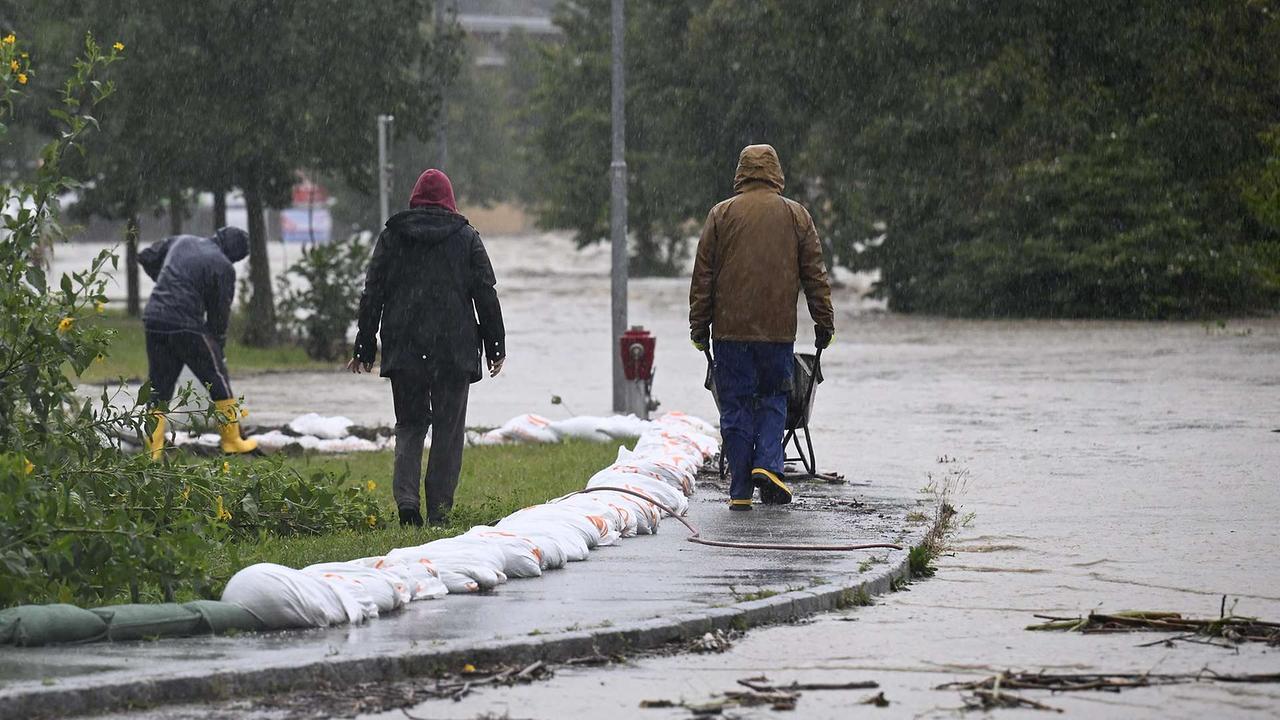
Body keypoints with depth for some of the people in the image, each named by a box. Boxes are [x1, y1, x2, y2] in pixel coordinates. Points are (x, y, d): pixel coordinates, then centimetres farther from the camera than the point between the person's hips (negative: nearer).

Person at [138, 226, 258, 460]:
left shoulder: (181, 241, 14)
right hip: (187, 326, -6)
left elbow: (146, 258, 23)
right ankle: (232, 440, 17)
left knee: (158, 389, 11)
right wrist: (219, 345, 10)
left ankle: (154, 451, 6)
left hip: (153, 320, 6)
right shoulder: (223, 267, -5)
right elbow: (220, 312, -2)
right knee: (218, 381, 11)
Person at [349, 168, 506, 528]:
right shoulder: (466, 238, 4)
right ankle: (439, 509, 0)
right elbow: (486, 296, 3)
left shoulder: (391, 236, 6)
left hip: (403, 350, 1)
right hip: (454, 350, -1)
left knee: (409, 424, 11)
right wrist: (495, 347, 9)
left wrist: (364, 348, 9)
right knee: (448, 430, 5)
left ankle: (406, 496, -10)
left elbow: (372, 295, 5)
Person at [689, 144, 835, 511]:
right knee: (774, 398, 14)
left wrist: (698, 326, 8)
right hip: (778, 330, 0)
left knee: (736, 408, 4)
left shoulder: (721, 214, 3)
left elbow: (703, 275, 3)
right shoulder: (796, 215, 5)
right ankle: (768, 464, -8)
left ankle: (741, 491, 3)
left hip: (730, 330, 0)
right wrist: (824, 324, 12)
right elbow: (814, 275, 7)